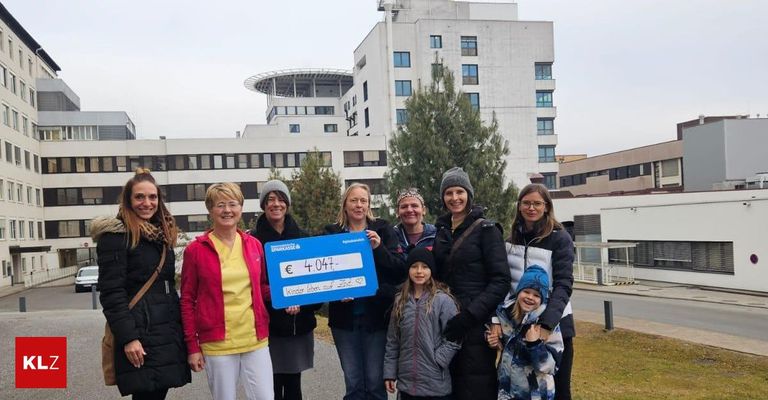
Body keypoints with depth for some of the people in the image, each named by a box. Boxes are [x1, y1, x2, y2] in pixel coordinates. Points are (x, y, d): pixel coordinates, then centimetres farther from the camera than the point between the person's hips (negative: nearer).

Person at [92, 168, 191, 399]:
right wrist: (127, 337, -20)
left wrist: (178, 327, 16)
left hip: (167, 332, 7)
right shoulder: (115, 235, -8)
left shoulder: (162, 235, 16)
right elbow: (111, 292, -14)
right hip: (140, 333, -7)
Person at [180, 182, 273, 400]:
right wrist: (192, 345, -2)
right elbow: (187, 300, 0)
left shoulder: (254, 245, 6)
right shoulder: (196, 250, -3)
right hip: (216, 343, -2)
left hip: (256, 340, 3)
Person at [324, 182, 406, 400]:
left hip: (376, 314, -1)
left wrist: (379, 248, -18)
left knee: (375, 382, 3)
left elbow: (400, 270, -4)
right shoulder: (332, 233, 7)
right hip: (345, 316, 1)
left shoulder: (382, 230, 3)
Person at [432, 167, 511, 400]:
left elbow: (501, 280, -11)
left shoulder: (486, 229, -5)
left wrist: (468, 315, -19)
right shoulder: (441, 231, 12)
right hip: (448, 323, 5)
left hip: (477, 324, -5)